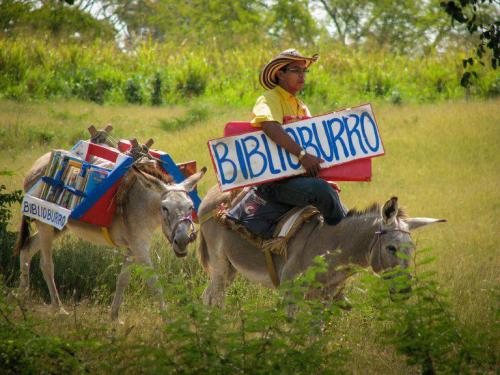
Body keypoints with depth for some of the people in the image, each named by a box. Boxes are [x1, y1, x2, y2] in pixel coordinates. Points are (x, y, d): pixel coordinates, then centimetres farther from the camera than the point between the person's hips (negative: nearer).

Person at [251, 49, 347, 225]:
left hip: (296, 177, 9)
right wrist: (302, 154, -33)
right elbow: (270, 126, -27)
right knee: (321, 189, -29)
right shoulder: (270, 99, -5)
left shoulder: (301, 106, 21)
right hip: (273, 182, -9)